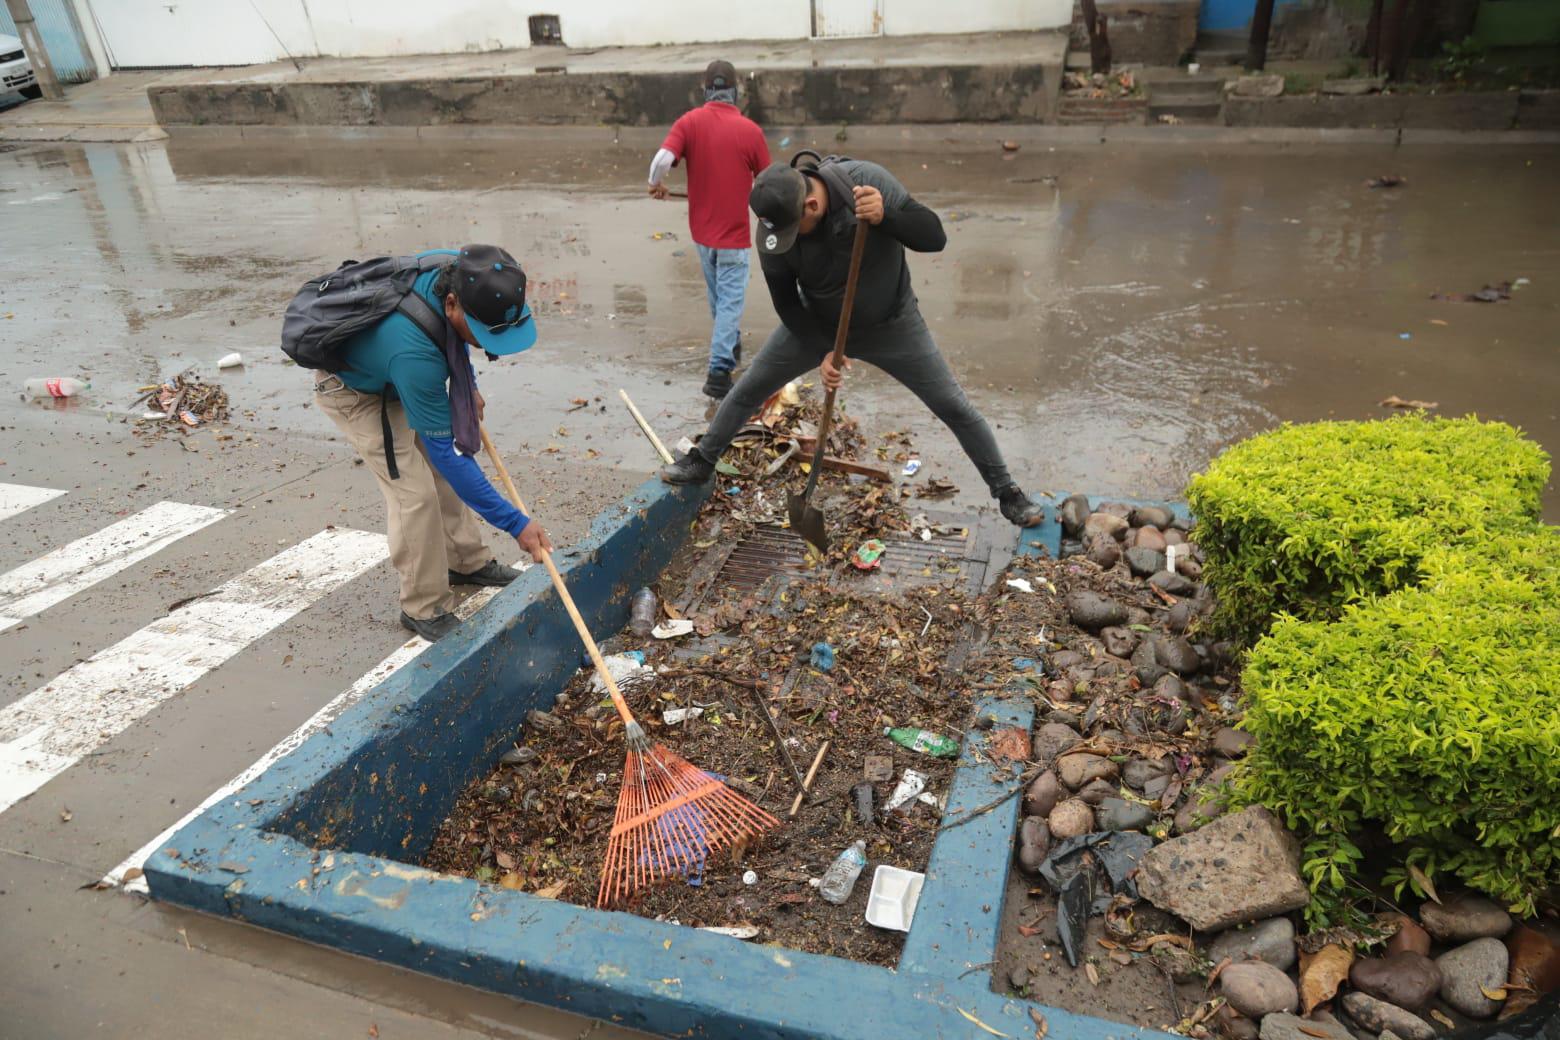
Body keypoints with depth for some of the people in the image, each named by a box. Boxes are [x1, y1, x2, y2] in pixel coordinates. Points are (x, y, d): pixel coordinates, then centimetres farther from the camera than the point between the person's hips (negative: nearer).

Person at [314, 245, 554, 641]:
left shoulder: (457, 270, -25)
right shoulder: (413, 352, -44)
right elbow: (447, 451, -36)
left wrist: (467, 386, 7)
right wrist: (515, 522, -34)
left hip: (395, 376, 8)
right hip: (354, 391, -7)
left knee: (441, 470, 11)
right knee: (414, 492, -12)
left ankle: (468, 563, 28)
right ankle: (425, 609, 4)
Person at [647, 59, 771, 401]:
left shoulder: (689, 122, -7)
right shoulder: (750, 130, -11)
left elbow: (662, 159, -22)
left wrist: (656, 185, -2)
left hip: (701, 229, 3)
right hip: (734, 232, -3)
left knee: (716, 293, 23)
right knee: (730, 299, 2)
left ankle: (729, 344, 44)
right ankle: (719, 370, -5)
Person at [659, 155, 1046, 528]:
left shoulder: (869, 181, -29)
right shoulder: (772, 228, -22)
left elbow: (935, 237, -27)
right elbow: (785, 300, -10)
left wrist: (885, 216, -45)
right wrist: (822, 351, -19)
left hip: (892, 325, -1)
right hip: (816, 326, 2)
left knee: (956, 408, -1)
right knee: (747, 391, 6)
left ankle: (1007, 493, 17)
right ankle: (701, 462, 30)